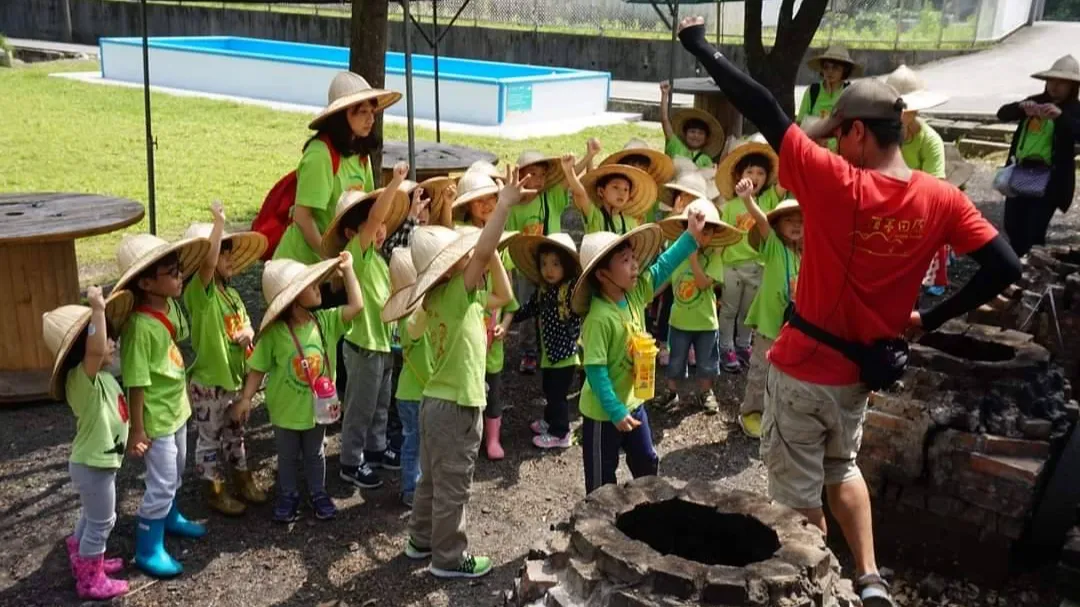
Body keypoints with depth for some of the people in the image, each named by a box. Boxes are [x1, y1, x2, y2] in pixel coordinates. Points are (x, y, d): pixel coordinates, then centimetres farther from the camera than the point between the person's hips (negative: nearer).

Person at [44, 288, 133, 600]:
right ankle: (91, 581, 21)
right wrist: (97, 308, -52)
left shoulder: (99, 375, 1)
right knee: (101, 522, 6)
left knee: (92, 517, 26)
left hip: (96, 461, 10)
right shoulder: (82, 377, -28)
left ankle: (85, 562, 45)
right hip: (93, 465, -10)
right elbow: (95, 349, -50)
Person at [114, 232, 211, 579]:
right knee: (161, 483, 2)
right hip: (155, 417, -8)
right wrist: (137, 431, -19)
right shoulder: (140, 327, -30)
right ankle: (148, 550, 18)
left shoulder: (171, 306, -5)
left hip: (177, 407, 8)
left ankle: (170, 517, 49)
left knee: (176, 471, 26)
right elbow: (136, 385, -25)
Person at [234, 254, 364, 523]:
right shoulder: (274, 332, -19)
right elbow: (258, 368, -12)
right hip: (286, 409, -2)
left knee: (315, 454, 20)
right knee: (287, 457, 17)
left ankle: (318, 494, 38)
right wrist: (246, 398, -16)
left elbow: (356, 305, -17)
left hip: (317, 405, 3)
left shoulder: (325, 321, -10)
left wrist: (347, 269, -16)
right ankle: (288, 496, 36)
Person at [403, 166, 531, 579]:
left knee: (432, 480, 21)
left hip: (435, 401, 9)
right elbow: (484, 252, -33)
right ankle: (449, 558, 14)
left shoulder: (436, 297, 5)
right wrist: (505, 204, -33)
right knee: (452, 486, 3)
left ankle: (421, 541, 34)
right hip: (457, 406, -9)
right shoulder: (459, 293, -19)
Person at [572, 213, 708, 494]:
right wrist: (616, 412, -24)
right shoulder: (600, 318, -29)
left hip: (633, 401, 8)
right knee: (602, 480, 9)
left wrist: (691, 238, 5)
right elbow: (595, 371, -27)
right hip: (604, 412, -8)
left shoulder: (636, 293, -7)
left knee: (647, 462, 23)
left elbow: (662, 267, 8)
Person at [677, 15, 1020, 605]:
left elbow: (762, 108, -20)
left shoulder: (834, 183, -21)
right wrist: (928, 318, 0)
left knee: (798, 488, 14)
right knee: (841, 465, 30)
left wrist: (699, 44, -12)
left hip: (803, 367, -5)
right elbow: (1004, 267, -10)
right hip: (861, 368, 5)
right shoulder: (941, 200, -9)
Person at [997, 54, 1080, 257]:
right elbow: (1002, 114, 3)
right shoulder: (1036, 101, 11)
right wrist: (1020, 107, -18)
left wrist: (1060, 116, -36)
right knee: (1012, 225, 13)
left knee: (1034, 231, -10)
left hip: (1049, 179, -5)